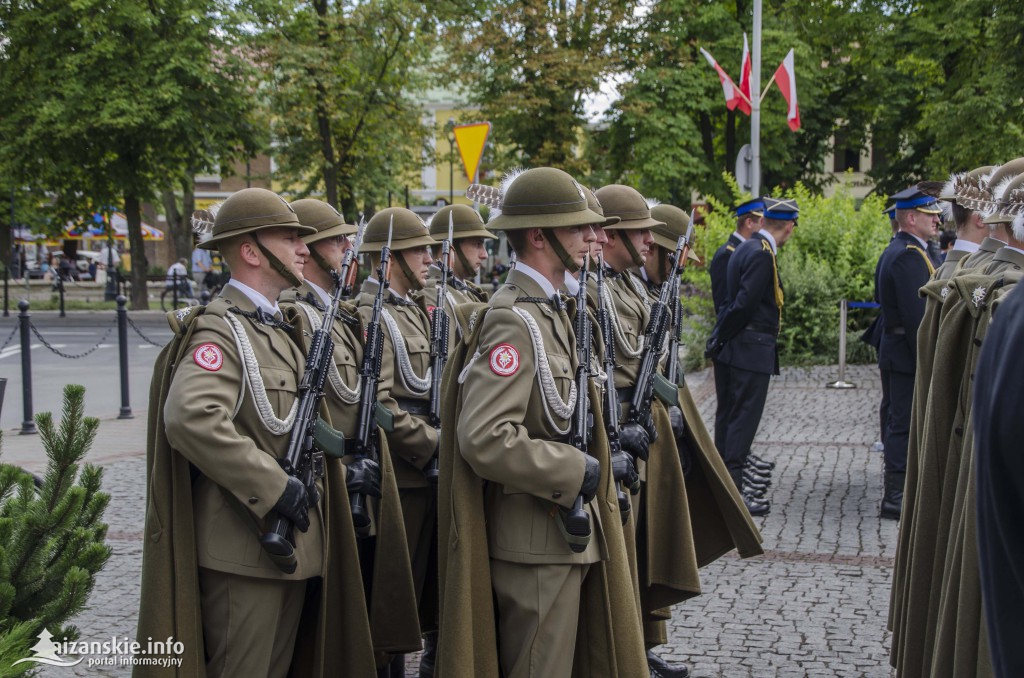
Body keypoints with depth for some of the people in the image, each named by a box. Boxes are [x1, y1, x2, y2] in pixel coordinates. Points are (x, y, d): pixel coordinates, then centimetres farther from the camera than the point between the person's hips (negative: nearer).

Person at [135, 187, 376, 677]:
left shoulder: (277, 329, 17)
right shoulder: (221, 329, -13)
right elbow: (191, 417, -31)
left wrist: (347, 458, 10)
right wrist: (274, 488, -25)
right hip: (244, 547, -9)